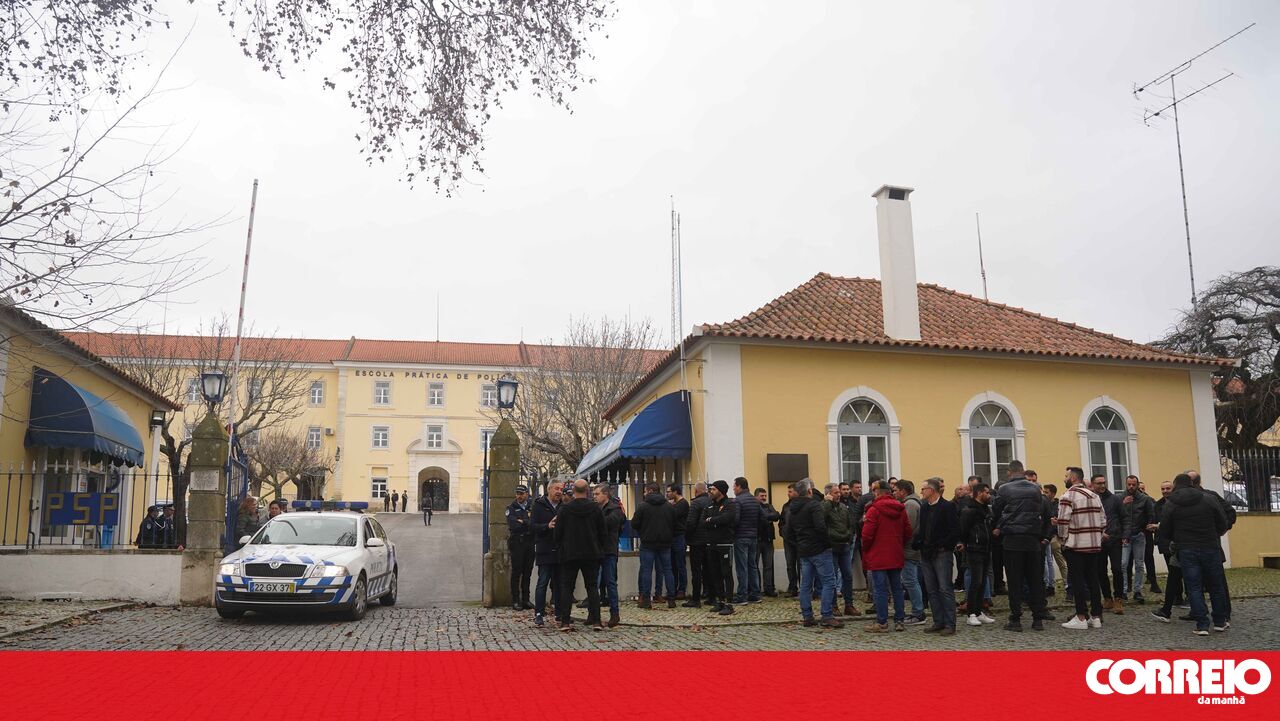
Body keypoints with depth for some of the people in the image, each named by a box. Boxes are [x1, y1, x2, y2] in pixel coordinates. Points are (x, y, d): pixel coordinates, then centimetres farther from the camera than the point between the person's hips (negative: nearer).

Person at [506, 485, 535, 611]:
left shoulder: (532, 507, 10)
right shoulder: (511, 507, 1)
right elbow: (512, 525, -13)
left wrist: (522, 522, -9)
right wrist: (528, 524, -8)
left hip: (529, 543, 3)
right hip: (517, 544, -3)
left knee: (527, 573, 7)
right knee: (516, 573, -1)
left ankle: (525, 599, 14)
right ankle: (515, 600, 3)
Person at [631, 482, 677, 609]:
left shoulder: (643, 506, -9)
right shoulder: (670, 506, 4)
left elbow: (634, 525, -9)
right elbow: (674, 525, 7)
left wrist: (642, 532, 12)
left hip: (648, 543, -4)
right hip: (665, 543, 4)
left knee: (646, 571, 2)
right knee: (667, 570, 10)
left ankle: (646, 600, 2)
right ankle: (671, 600, 10)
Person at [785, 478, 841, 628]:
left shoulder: (793, 509, 13)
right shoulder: (814, 505, -12)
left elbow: (789, 531, 17)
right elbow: (820, 527, -23)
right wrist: (828, 541, -10)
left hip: (803, 552, 8)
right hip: (819, 549, -8)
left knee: (806, 584, 10)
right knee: (828, 582, -4)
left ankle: (807, 616, 12)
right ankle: (827, 617, -8)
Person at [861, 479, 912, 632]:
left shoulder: (874, 509, -13)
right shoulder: (900, 508, 5)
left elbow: (867, 534, -15)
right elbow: (908, 531, 9)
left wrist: (865, 549, 1)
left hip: (878, 557, -6)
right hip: (896, 556, 6)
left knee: (881, 589, -2)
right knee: (897, 588, 12)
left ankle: (882, 623, 1)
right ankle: (900, 621, 14)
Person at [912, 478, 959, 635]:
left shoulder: (947, 506, -9)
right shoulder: (924, 507, 14)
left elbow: (955, 531, -12)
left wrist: (944, 545, -14)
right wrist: (916, 543, 4)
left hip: (941, 553, -7)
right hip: (926, 554, 7)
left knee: (945, 589, -5)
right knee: (932, 590, 9)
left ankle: (950, 625, -1)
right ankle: (938, 622, 16)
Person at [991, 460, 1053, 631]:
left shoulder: (1004, 489, -4)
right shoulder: (1036, 489, 6)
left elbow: (995, 512, 3)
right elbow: (1042, 513, 10)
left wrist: (996, 529, 21)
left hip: (1012, 539, -3)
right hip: (1033, 539, 3)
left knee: (1014, 580, 0)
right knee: (1035, 579, 8)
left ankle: (1015, 619, 1)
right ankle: (1038, 619, 10)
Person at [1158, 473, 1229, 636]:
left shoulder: (1170, 505, -1)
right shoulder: (1208, 499, 1)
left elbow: (1164, 532, 0)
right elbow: (1223, 525, 3)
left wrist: (1172, 542, 21)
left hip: (1186, 551, -1)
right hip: (1210, 548, 1)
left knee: (1194, 588, 3)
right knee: (1216, 586, 15)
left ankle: (1202, 625, -1)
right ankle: (1220, 622, 23)